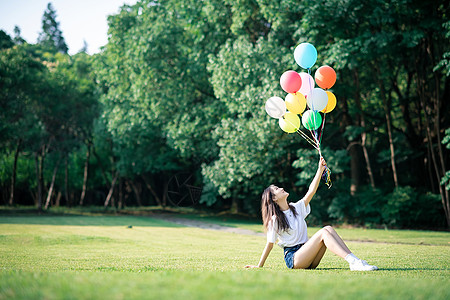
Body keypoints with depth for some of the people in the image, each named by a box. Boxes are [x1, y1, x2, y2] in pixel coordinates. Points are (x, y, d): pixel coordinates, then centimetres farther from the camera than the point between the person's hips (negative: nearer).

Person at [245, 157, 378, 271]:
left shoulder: (297, 208, 14)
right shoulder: (275, 220, -4)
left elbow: (311, 191, 4)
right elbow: (270, 244, 1)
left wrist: (320, 170, -4)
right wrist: (259, 266, 1)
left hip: (308, 260, 7)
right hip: (293, 258, -7)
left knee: (329, 228, -17)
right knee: (323, 233, -26)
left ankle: (354, 260, -29)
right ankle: (353, 261, -42)